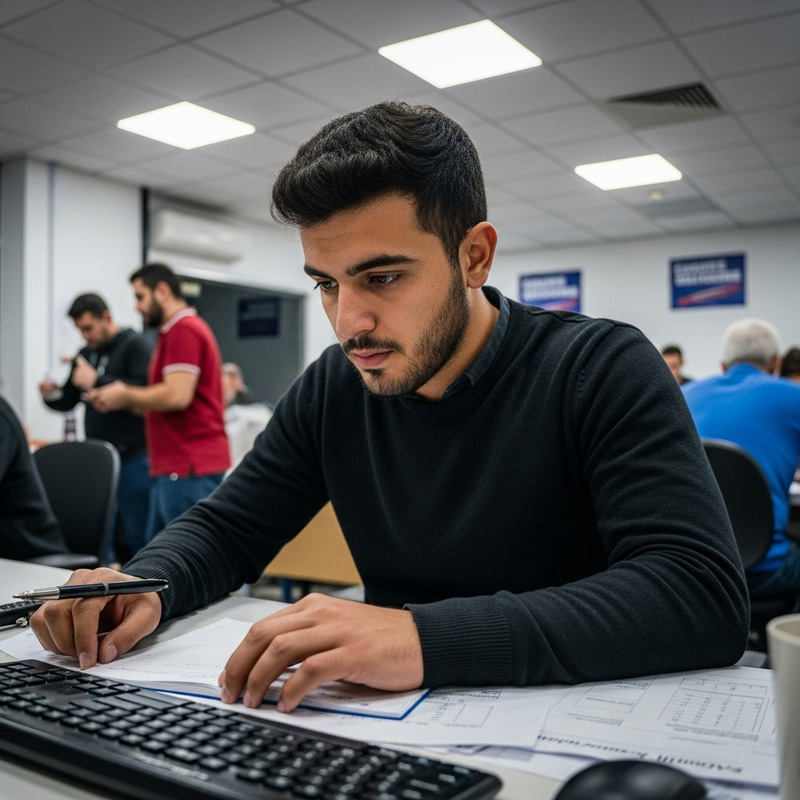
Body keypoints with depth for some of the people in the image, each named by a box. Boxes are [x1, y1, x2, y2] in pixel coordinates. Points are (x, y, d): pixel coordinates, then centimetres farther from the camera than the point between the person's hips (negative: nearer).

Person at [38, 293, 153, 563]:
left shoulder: (136, 345, -5)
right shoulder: (86, 354, 17)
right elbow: (68, 401, 21)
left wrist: (97, 381, -23)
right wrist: (52, 395, -1)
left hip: (132, 458, -7)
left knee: (132, 536, -3)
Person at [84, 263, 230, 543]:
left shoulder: (184, 330, -11)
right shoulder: (178, 331, 20)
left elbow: (177, 395, -22)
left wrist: (126, 395, -7)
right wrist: (125, 402, 11)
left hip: (189, 468, -10)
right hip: (174, 467, 10)